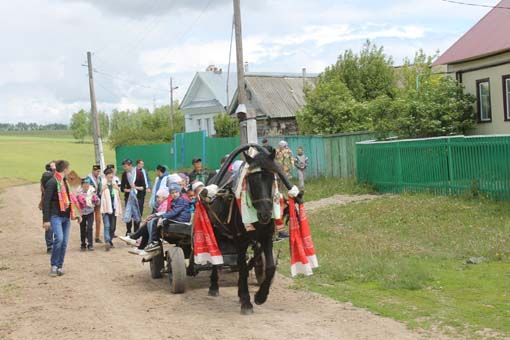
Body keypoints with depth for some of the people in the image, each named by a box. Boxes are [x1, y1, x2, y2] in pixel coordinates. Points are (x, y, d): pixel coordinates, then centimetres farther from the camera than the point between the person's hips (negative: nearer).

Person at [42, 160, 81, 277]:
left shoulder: (65, 182, 15)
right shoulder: (52, 182, -10)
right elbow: (46, 202, -12)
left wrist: (76, 214, 20)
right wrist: (46, 220, -17)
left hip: (66, 216, 7)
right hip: (56, 216, -7)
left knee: (64, 242, 5)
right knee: (59, 238, -21)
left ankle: (60, 266, 15)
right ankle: (54, 265, -7)